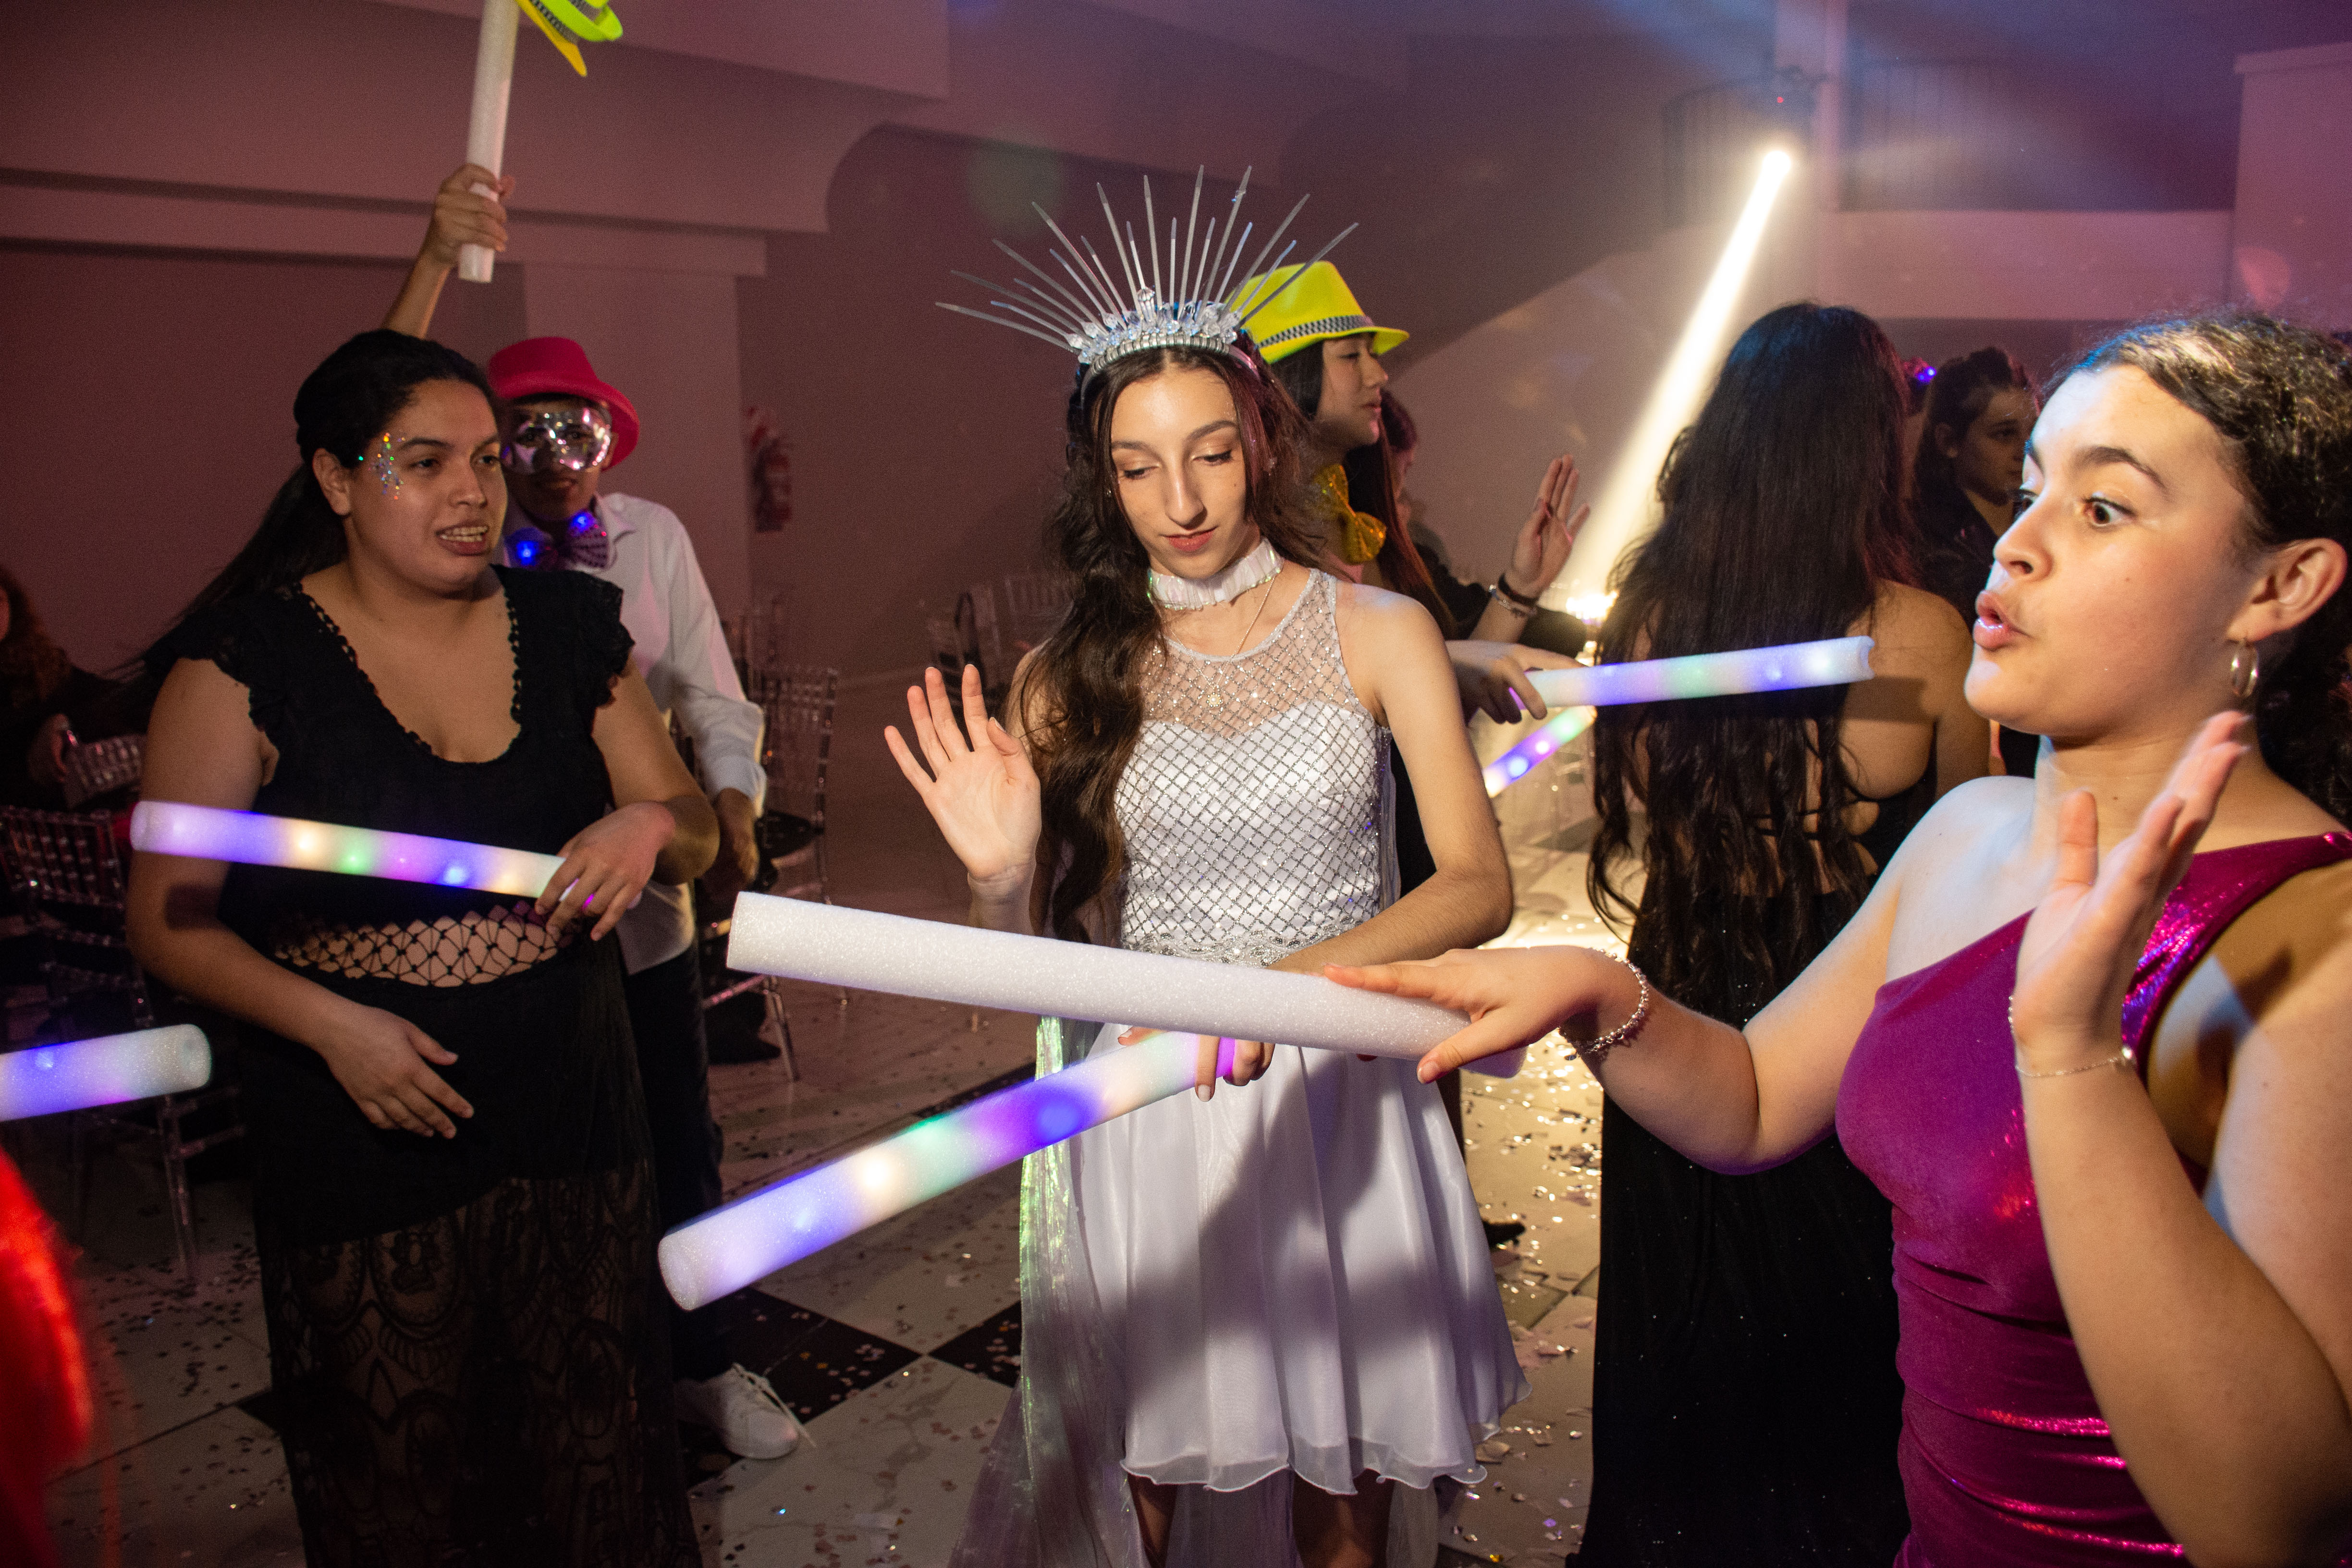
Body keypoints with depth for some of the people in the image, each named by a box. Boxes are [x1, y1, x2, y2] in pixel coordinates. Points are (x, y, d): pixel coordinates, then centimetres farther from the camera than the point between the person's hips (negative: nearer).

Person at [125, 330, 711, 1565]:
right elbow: (170, 920, -6)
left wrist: (650, 826, -16)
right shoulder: (245, 660, -8)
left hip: (572, 1123, 3)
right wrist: (328, 1023, -22)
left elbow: (693, 830, 8)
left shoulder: (567, 628, 3)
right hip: (364, 1140, -3)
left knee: (600, 1455, 15)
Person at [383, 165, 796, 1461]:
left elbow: (713, 697, 2)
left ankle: (699, 1365, 36)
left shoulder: (653, 535, 0)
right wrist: (436, 258, -29)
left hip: (644, 898, 2)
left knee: (677, 1146, 14)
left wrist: (732, 817, -13)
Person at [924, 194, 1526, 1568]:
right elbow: (1041, 961, 0)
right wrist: (1005, 876, -22)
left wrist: (1285, 982, -27)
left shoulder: (1377, 632, -3)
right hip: (1144, 1109, 1)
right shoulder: (1066, 679, -1)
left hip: (1341, 1091, 0)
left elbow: (1480, 886, -12)